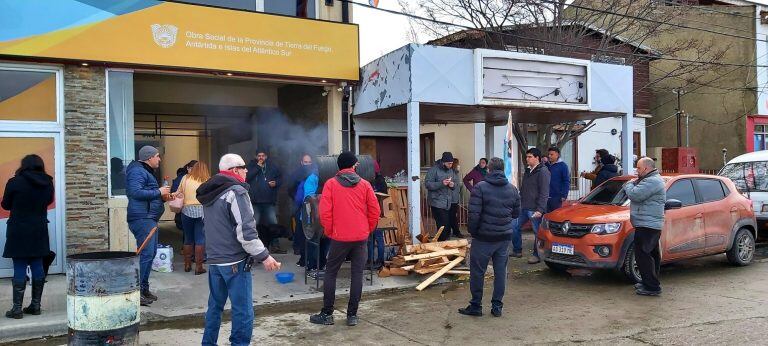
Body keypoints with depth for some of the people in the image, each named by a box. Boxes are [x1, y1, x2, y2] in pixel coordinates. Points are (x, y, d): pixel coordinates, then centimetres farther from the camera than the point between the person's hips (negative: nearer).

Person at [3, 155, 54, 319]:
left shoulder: (15, 182, -10)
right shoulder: (48, 183, 1)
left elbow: (6, 205, 1)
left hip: (19, 231, -4)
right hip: (40, 231, 4)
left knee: (19, 269, -1)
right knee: (37, 266, 9)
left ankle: (17, 308, 3)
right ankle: (35, 305, 15)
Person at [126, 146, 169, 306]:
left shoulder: (146, 171, 23)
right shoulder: (138, 171, -10)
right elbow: (136, 192, -24)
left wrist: (162, 196, 9)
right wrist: (158, 192, -17)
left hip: (149, 218, 11)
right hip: (142, 217, -11)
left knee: (151, 253, 13)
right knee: (146, 254, -13)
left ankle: (144, 289, 21)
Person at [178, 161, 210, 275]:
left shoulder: (185, 178, 7)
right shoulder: (207, 181, 3)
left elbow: (179, 193, 7)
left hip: (187, 211, 2)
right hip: (202, 211, -2)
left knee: (188, 239, 14)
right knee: (200, 240, 2)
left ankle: (187, 265, 23)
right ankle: (198, 267, 2)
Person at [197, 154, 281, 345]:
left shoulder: (210, 194, 12)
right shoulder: (236, 193, -15)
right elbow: (246, 231, -21)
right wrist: (264, 256, -17)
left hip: (214, 260, 9)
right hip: (235, 262, -9)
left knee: (215, 305, 19)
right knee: (243, 311, -3)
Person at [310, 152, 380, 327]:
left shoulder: (331, 184, -3)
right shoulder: (365, 184, 2)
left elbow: (324, 212, -8)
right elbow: (375, 211, 2)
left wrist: (329, 231, 5)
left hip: (340, 237, -2)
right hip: (361, 237, 2)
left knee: (331, 273, 9)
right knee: (357, 275, 7)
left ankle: (327, 314, 13)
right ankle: (352, 315, 10)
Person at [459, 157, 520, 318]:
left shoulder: (480, 187, -11)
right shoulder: (512, 189, 5)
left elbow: (474, 214, -15)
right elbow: (516, 213, 13)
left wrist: (472, 231, -2)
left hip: (484, 237, -4)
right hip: (505, 237, 5)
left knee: (477, 271, 6)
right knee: (500, 271, 11)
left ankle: (476, 306, 12)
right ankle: (497, 306, 16)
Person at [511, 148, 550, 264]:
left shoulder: (543, 171, -12)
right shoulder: (528, 171, 16)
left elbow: (544, 193, -17)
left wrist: (540, 210, -22)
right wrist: (520, 204, 16)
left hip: (534, 209, -9)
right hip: (524, 207, 9)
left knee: (537, 232, 1)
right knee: (515, 227, 9)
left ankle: (537, 255, 12)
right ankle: (517, 251, 21)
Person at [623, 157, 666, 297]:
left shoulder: (652, 181, -17)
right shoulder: (653, 179, 20)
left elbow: (635, 195, -24)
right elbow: (638, 195, 24)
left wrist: (628, 185, -5)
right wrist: (634, 185, 6)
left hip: (647, 225, -11)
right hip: (651, 224, 11)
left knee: (642, 255, -11)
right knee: (652, 254, 17)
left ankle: (652, 287, -8)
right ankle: (650, 283, 27)